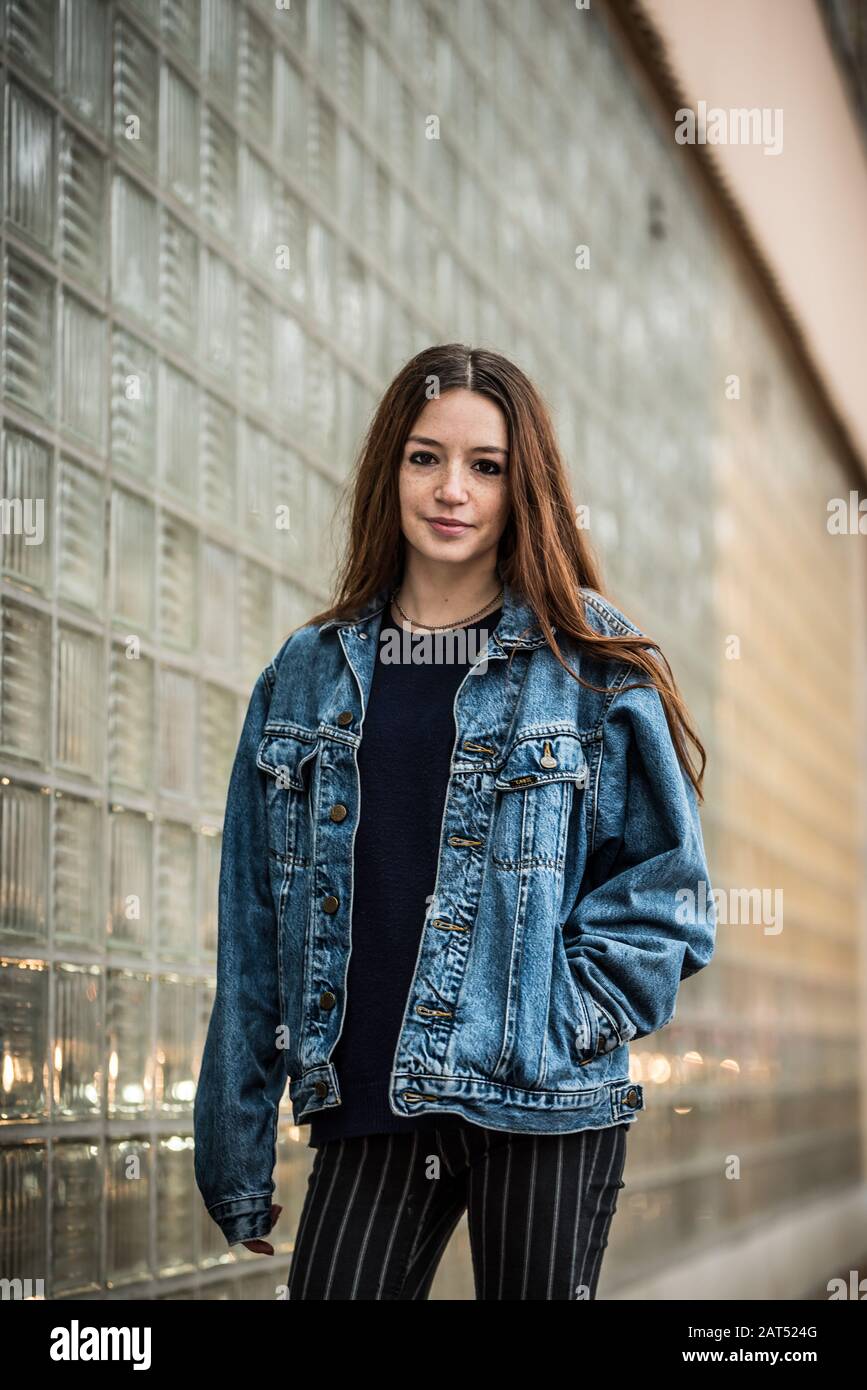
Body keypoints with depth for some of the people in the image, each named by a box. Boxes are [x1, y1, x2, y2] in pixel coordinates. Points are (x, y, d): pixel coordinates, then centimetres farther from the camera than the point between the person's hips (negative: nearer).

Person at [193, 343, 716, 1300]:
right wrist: (237, 1165, 10)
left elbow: (666, 892, 1)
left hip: (543, 1112, -2)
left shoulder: (594, 671, 1)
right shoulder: (308, 674, 10)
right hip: (366, 1110, 2)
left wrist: (561, 1024, -12)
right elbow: (253, 932, 11)